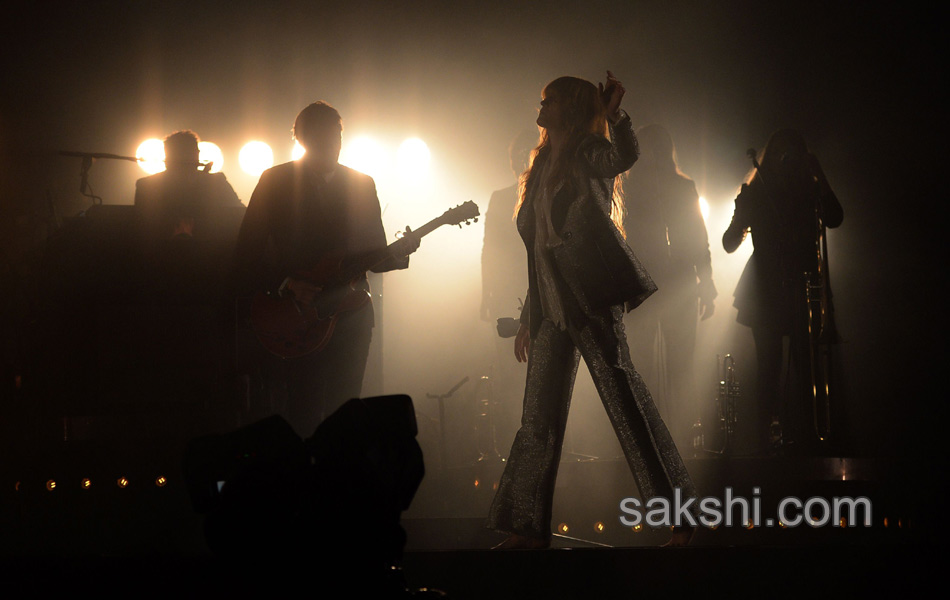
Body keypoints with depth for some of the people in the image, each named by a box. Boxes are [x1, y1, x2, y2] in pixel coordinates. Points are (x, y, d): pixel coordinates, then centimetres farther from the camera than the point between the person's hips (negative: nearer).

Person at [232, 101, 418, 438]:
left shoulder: (362, 185, 11)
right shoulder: (275, 183, 1)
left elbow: (375, 255, 13)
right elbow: (246, 258, -2)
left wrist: (397, 254, -9)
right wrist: (284, 286, -16)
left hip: (350, 318, 3)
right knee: (302, 423, -7)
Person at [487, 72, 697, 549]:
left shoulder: (588, 153, 0)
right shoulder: (545, 165, 22)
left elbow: (624, 156, -25)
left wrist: (614, 115, -38)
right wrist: (528, 319, 21)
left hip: (592, 295, -8)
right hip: (553, 303, 9)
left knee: (625, 399, -11)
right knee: (539, 416, 7)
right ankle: (527, 527, 11)